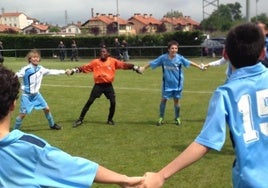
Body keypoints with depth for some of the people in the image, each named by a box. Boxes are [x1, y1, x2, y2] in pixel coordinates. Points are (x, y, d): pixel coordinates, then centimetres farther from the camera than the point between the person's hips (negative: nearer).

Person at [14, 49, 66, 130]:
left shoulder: (41, 69, -1)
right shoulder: (26, 69, -19)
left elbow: (51, 71, 10)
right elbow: (16, 75, -25)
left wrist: (63, 71, 14)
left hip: (36, 94, 6)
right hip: (27, 95, -6)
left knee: (47, 108, 10)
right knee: (23, 114, -7)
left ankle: (52, 125, 32)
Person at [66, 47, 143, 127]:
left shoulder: (113, 61, -1)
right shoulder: (95, 62, 0)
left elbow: (124, 65, -6)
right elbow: (84, 67, 0)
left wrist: (135, 67, -14)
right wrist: (74, 70, -9)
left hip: (108, 85, 1)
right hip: (98, 85, 0)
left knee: (113, 102, -4)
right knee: (89, 102, -3)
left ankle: (110, 119, 20)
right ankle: (80, 119, 6)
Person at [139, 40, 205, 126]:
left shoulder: (179, 58, -11)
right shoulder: (163, 58, -11)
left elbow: (189, 62, -3)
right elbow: (152, 63, -3)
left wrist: (200, 67, -3)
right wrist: (143, 68, -2)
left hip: (177, 84, 0)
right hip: (167, 84, 0)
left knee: (176, 100, 6)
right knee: (163, 99, 2)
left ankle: (177, 118, 24)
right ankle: (161, 118, 17)